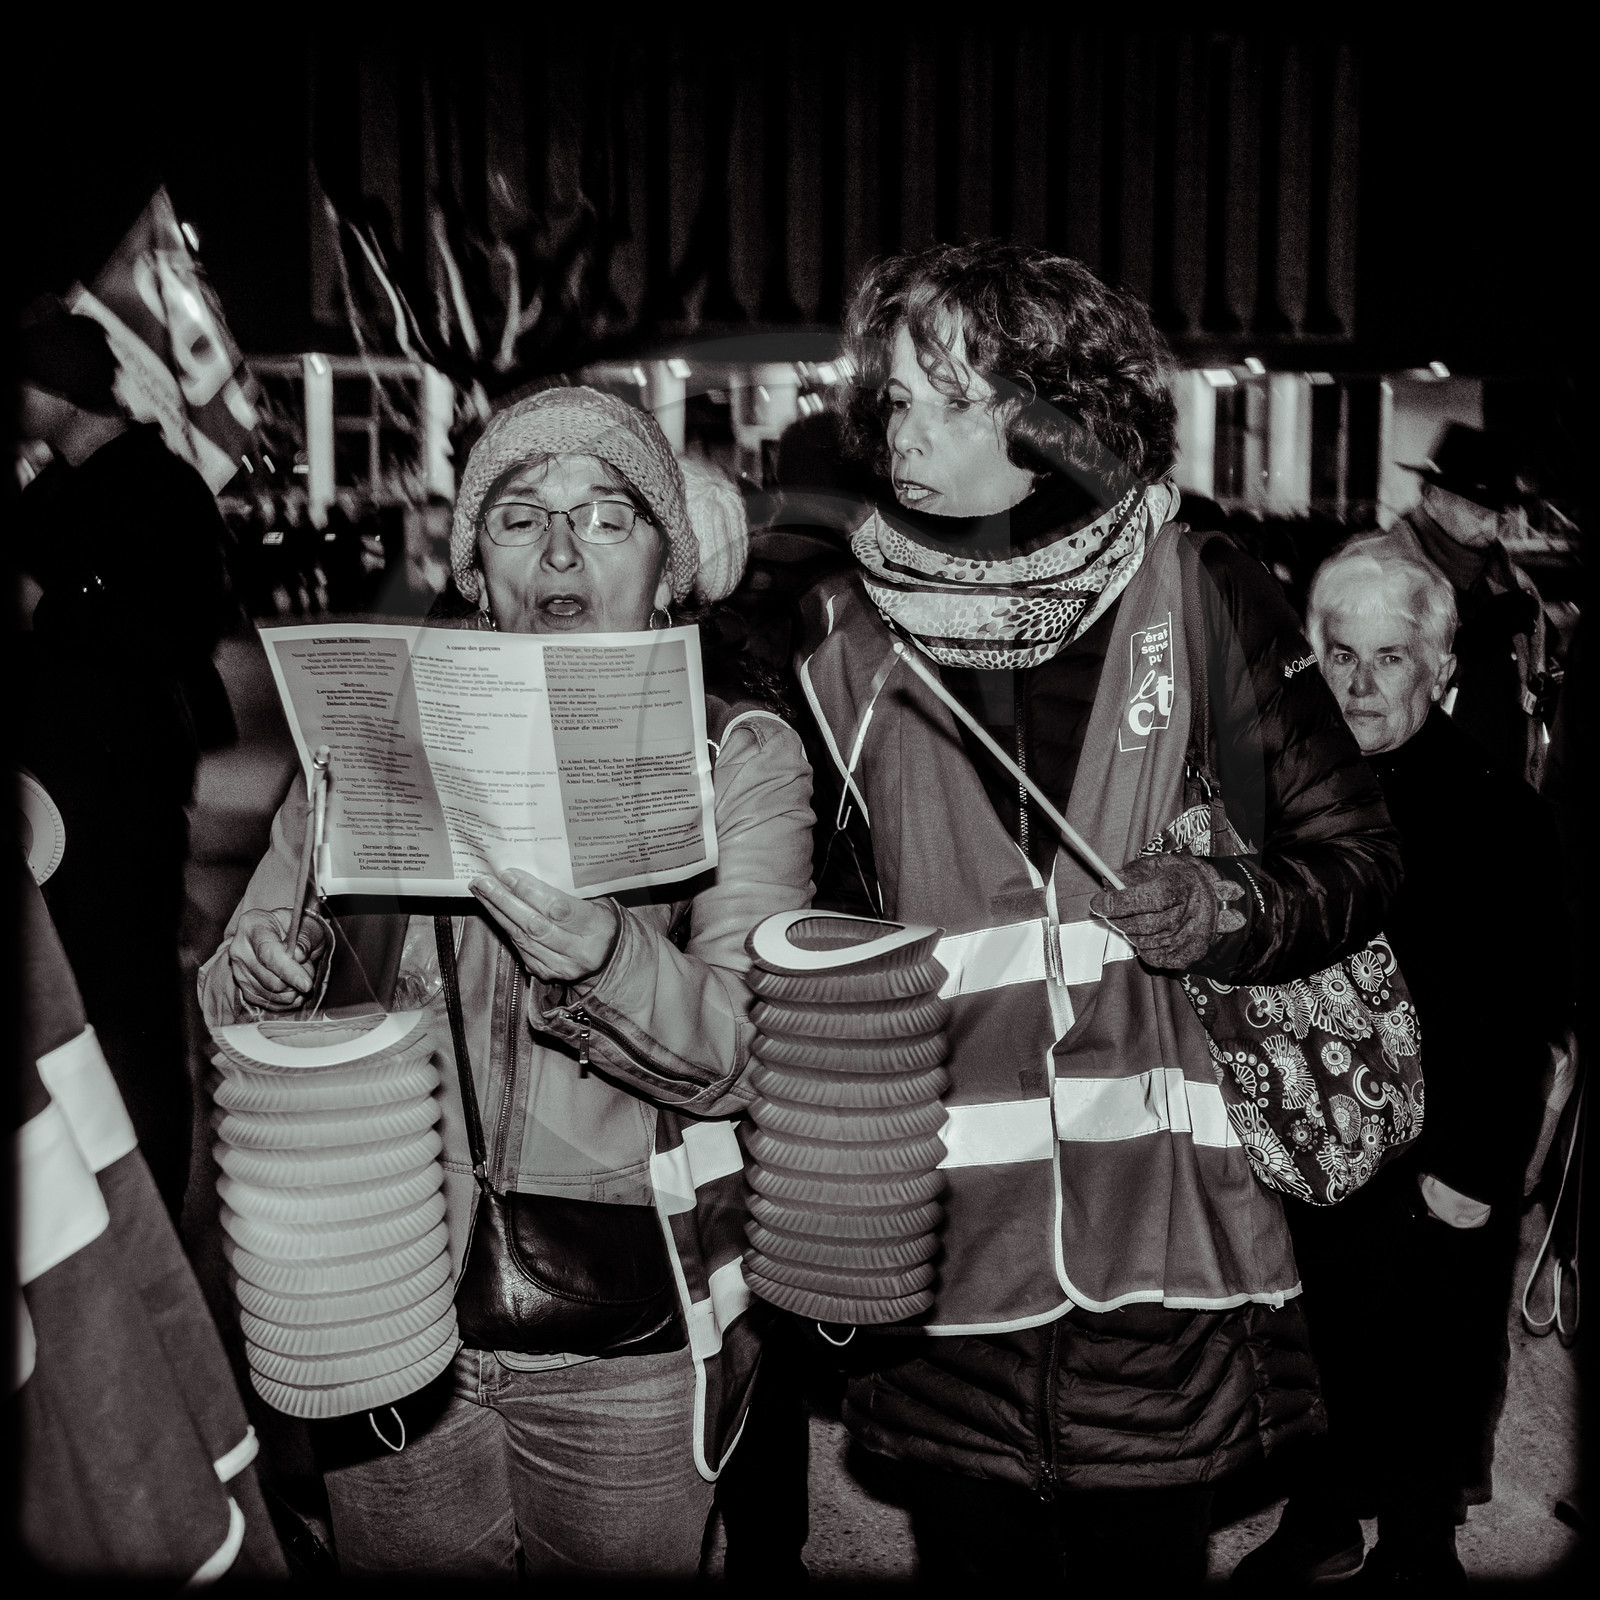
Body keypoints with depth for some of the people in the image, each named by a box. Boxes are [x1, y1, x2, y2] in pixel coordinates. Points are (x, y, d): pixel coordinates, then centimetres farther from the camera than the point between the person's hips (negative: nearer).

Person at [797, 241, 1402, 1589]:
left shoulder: (1198, 594, -2)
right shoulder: (844, 638, 1)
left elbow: (1359, 847, 5)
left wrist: (1242, 909, -14)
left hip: (1162, 1240, -1)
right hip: (943, 1253, 1)